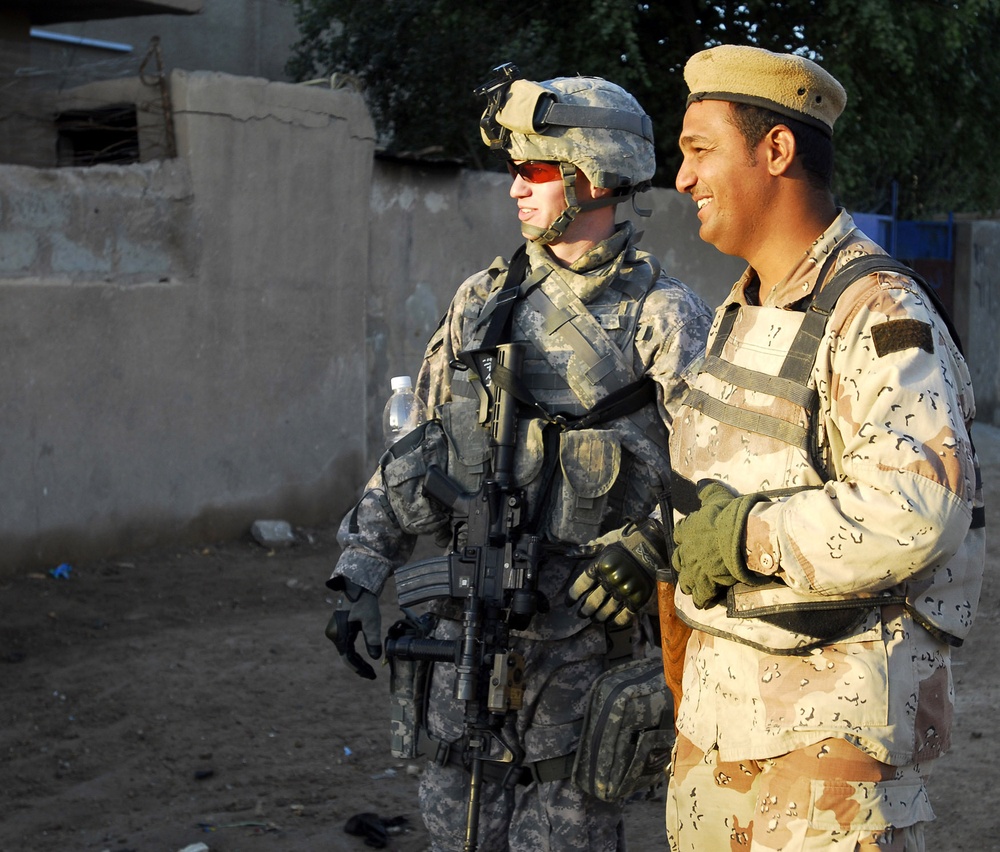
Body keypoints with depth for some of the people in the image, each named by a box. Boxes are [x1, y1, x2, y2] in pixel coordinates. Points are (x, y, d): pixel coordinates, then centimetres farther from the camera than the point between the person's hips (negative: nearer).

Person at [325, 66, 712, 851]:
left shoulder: (660, 315, -6)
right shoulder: (483, 300, 9)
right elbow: (418, 451, 11)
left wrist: (646, 545, -28)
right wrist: (362, 572, 4)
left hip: (582, 628, -5)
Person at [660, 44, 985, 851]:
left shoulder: (880, 313, -17)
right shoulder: (741, 311, 13)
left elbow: (918, 510, -30)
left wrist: (748, 537, -21)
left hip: (836, 706, -8)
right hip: (716, 691, 8)